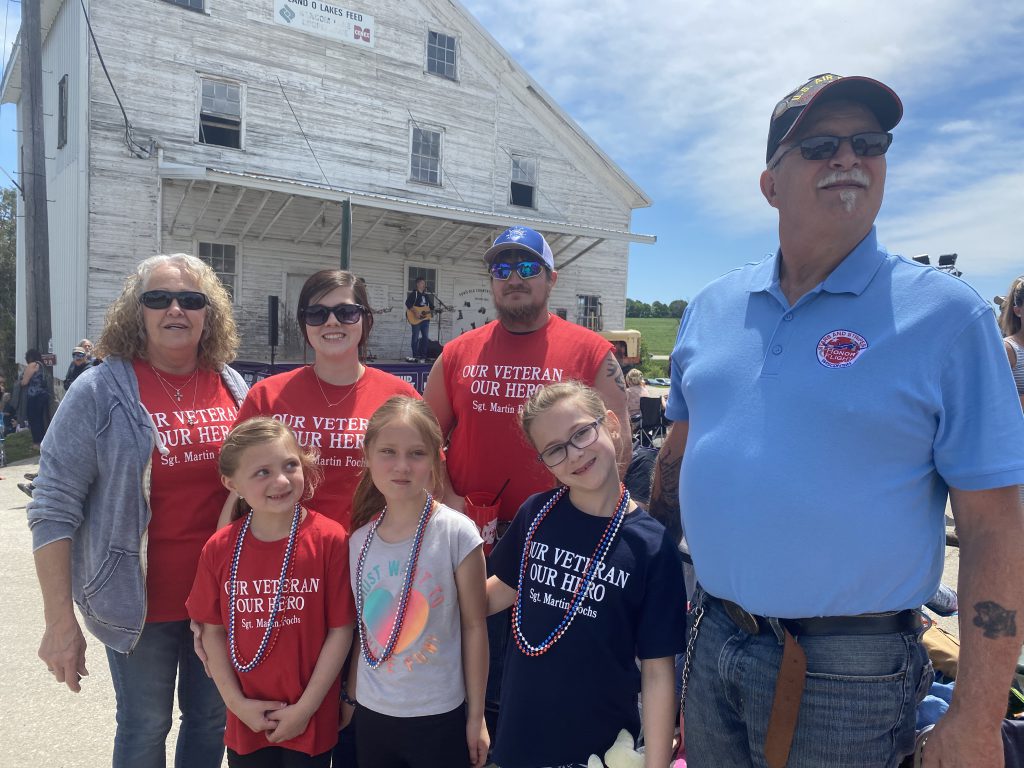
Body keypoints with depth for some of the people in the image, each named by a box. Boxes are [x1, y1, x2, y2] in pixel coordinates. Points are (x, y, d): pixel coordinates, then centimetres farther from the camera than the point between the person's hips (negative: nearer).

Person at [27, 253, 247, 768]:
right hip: (140, 601, -3)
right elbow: (53, 510, -11)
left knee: (212, 719, 19)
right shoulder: (100, 392, -11)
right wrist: (60, 621, -13)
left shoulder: (234, 389, 1)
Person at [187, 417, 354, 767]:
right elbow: (213, 630, 2)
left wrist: (306, 707, -10)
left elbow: (341, 629, -12)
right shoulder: (220, 548, -7)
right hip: (247, 721, 2)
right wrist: (236, 702, -3)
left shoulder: (330, 539, -16)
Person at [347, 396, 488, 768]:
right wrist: (350, 695, 8)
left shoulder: (457, 532, -15)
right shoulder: (359, 539, -3)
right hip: (371, 714, 4)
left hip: (439, 717, -3)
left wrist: (476, 716, -6)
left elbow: (474, 626, -9)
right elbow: (363, 628, 7)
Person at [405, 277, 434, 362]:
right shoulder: (413, 294, -3)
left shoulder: (426, 295, 18)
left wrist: (432, 312, 4)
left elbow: (431, 305, 24)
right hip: (416, 319, -7)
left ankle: (423, 356, 11)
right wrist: (415, 312, -24)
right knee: (416, 337, -3)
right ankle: (415, 356, 1)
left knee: (425, 337, 5)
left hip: (425, 318, 7)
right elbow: (407, 303, -16)